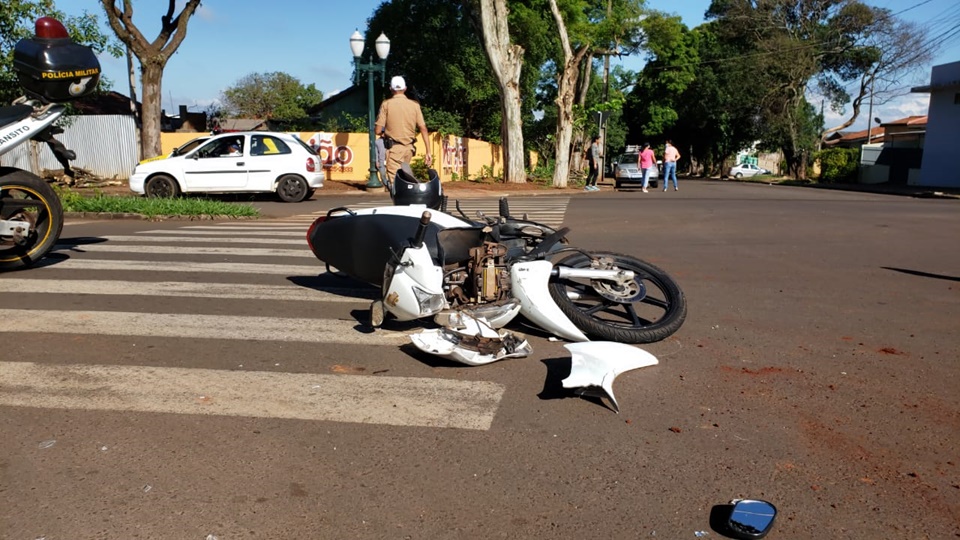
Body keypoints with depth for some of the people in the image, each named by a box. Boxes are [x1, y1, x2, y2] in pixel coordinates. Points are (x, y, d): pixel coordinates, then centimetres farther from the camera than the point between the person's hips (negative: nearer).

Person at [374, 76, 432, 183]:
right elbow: (423, 128, 0)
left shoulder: (386, 104, -4)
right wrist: (428, 151, 1)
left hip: (394, 147, -4)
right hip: (409, 148, 4)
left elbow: (377, 130, -7)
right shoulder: (414, 105, 4)